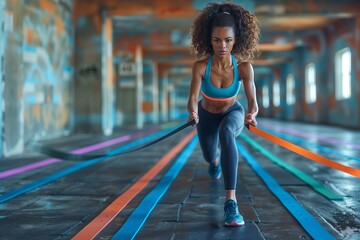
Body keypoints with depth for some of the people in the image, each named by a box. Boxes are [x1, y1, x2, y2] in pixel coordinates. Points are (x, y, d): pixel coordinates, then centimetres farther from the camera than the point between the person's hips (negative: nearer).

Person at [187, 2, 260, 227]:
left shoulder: (244, 67, -32)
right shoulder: (200, 65, -32)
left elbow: (253, 101, -36)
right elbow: (193, 98, -39)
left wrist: (252, 114, -60)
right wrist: (193, 112, -62)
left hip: (232, 113, -2)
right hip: (207, 115, 2)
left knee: (226, 133, -38)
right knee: (209, 156, 21)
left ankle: (231, 200, -42)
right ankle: (216, 159, 65)